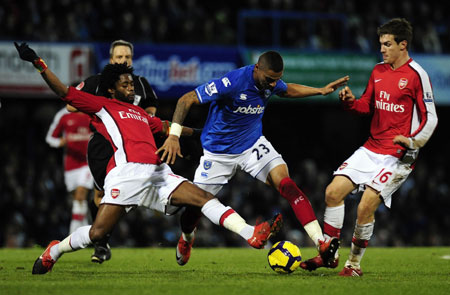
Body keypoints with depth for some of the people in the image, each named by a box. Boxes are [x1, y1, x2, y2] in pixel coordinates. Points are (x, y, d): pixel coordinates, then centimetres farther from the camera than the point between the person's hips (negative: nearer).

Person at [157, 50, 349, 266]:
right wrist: (174, 135, -37)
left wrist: (322, 91, 11)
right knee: (195, 207, 2)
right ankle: (186, 237, 41)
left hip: (253, 144, 3)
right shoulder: (232, 83, -30)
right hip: (219, 152, -3)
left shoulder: (272, 82, -9)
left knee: (285, 183, -21)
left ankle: (321, 243, -28)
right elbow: (187, 100, -27)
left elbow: (288, 90, 19)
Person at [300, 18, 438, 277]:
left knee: (366, 206, -16)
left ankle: (354, 264, 2)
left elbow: (430, 118, -9)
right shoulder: (378, 71, 10)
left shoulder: (416, 75, -11)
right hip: (372, 148, 7)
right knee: (333, 192, -3)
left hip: (398, 155, -7)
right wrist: (351, 102, -1)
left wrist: (413, 142, -20)